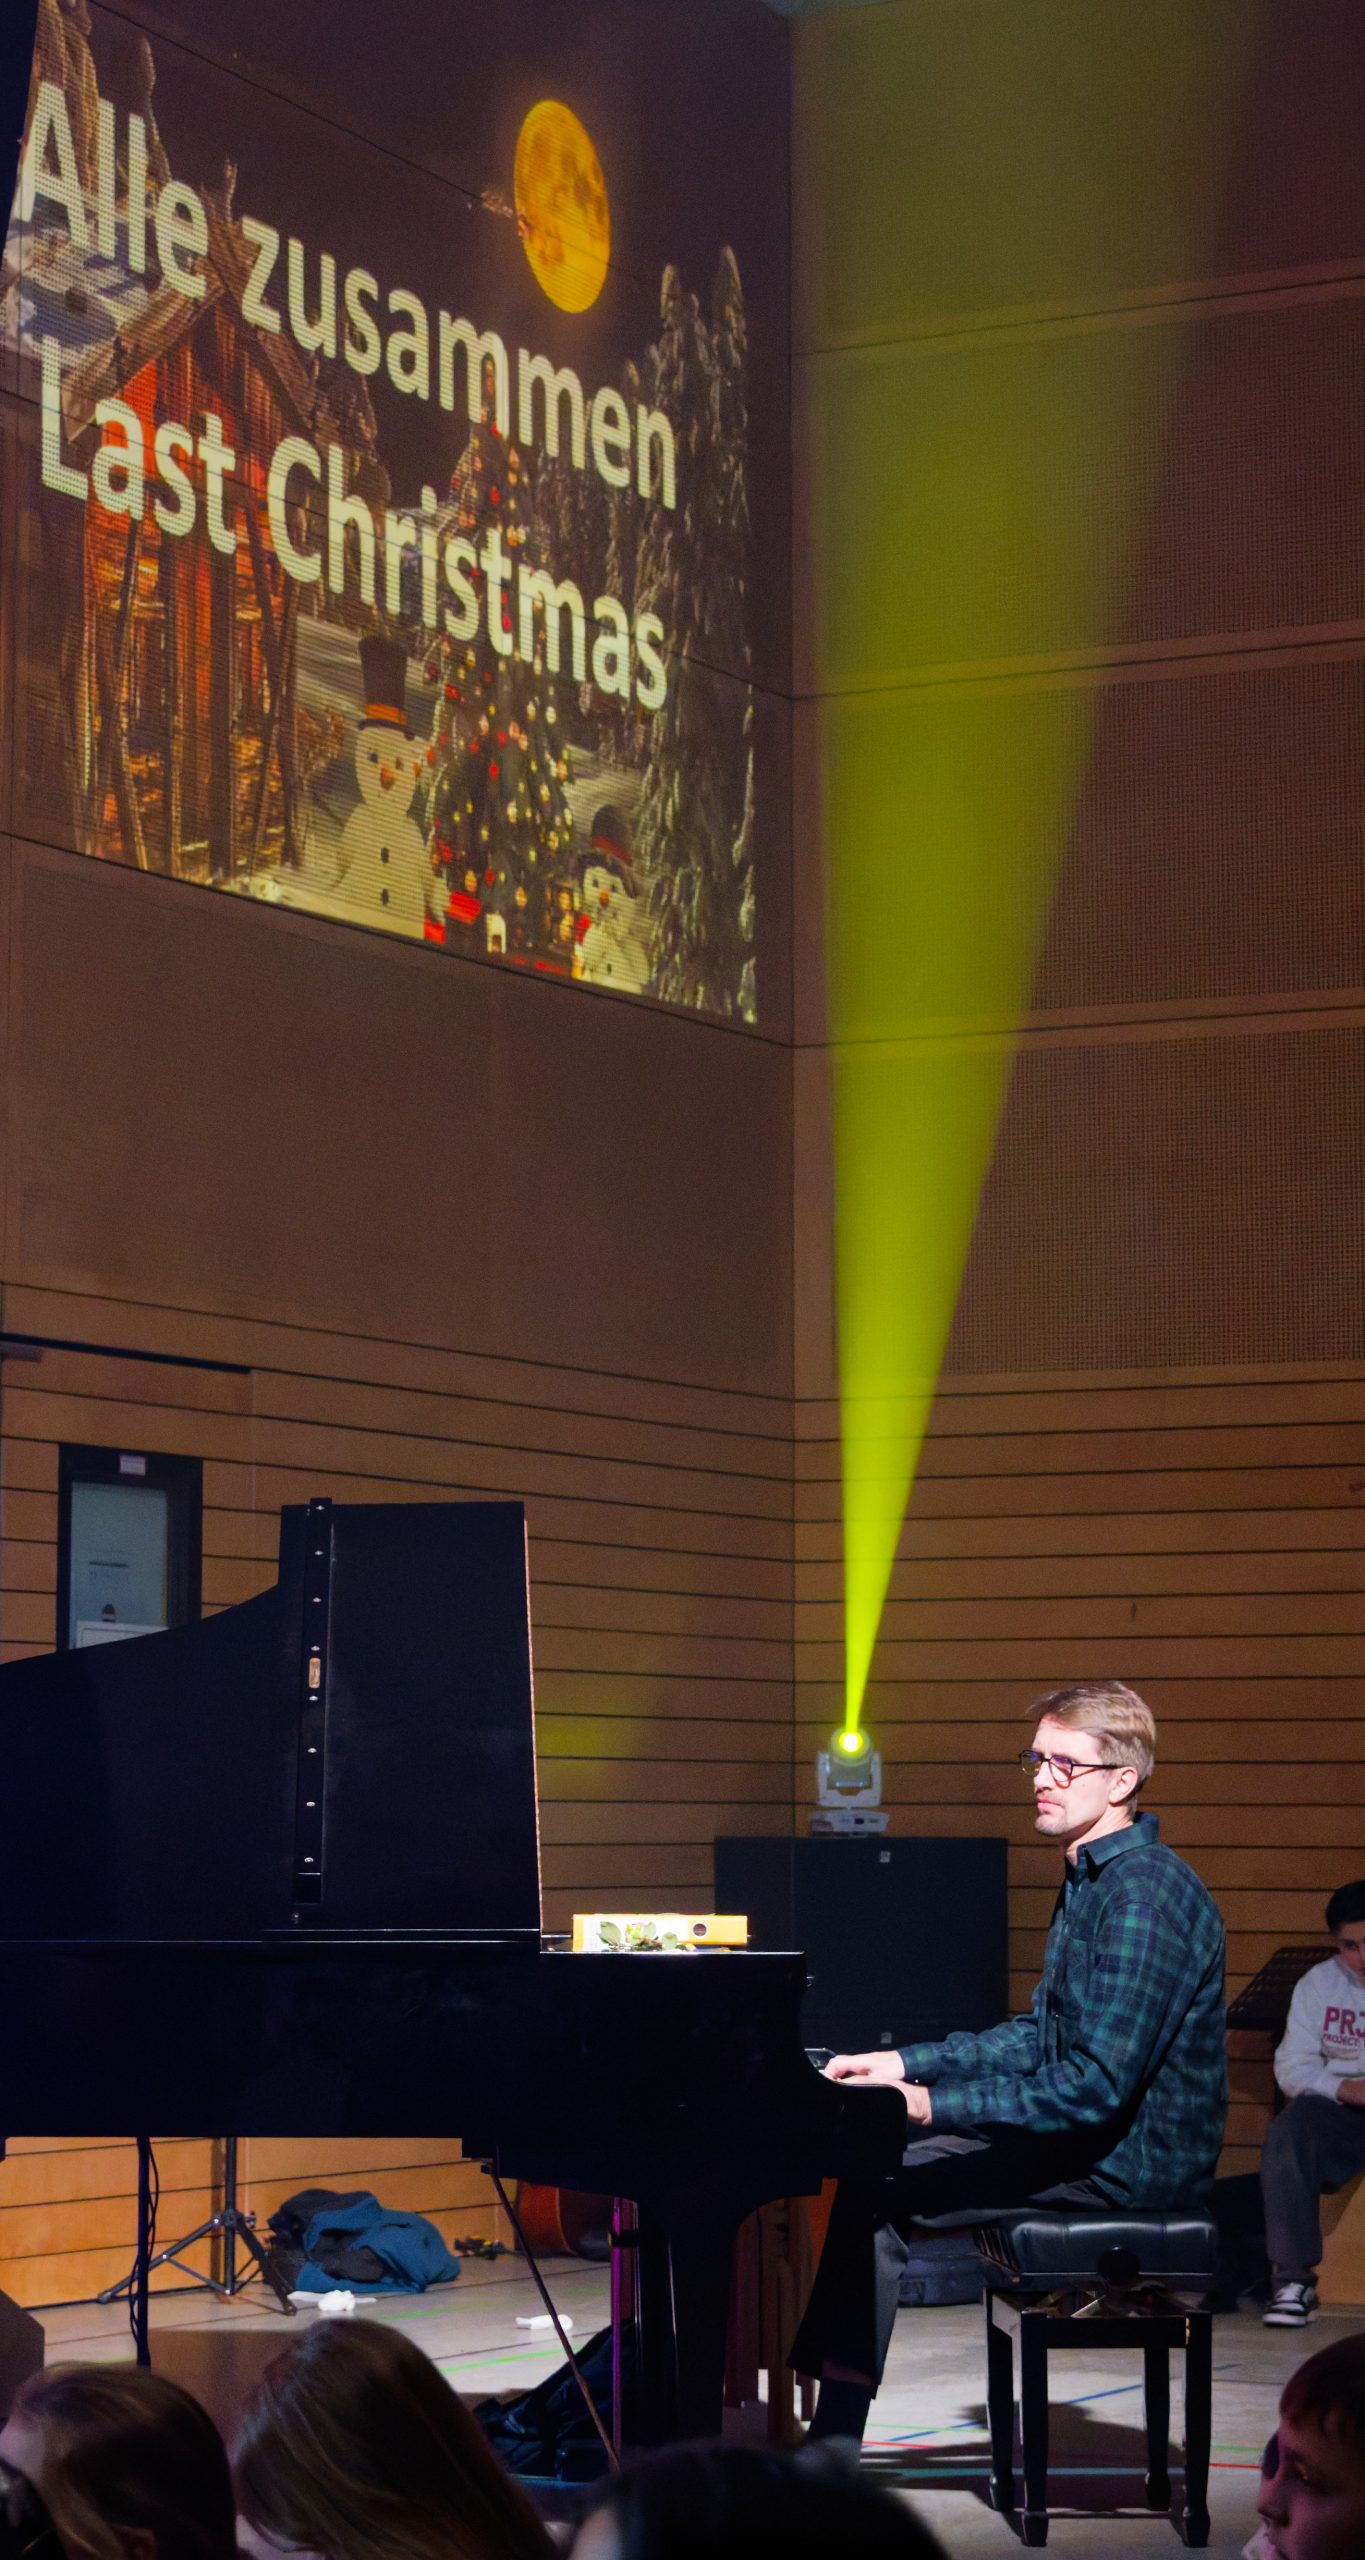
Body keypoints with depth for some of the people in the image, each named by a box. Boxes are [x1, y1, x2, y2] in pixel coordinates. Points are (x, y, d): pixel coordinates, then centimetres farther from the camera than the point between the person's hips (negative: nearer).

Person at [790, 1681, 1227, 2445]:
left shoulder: (1146, 1894, -20)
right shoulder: (1093, 1879, 14)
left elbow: (1097, 2086, -26)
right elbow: (1039, 2039, 19)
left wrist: (934, 2105, -23)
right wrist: (904, 2065, 10)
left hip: (1128, 2162, -11)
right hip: (1091, 2132, 11)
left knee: (876, 2192, -13)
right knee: (874, 2159, 11)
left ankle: (830, 2448, -7)